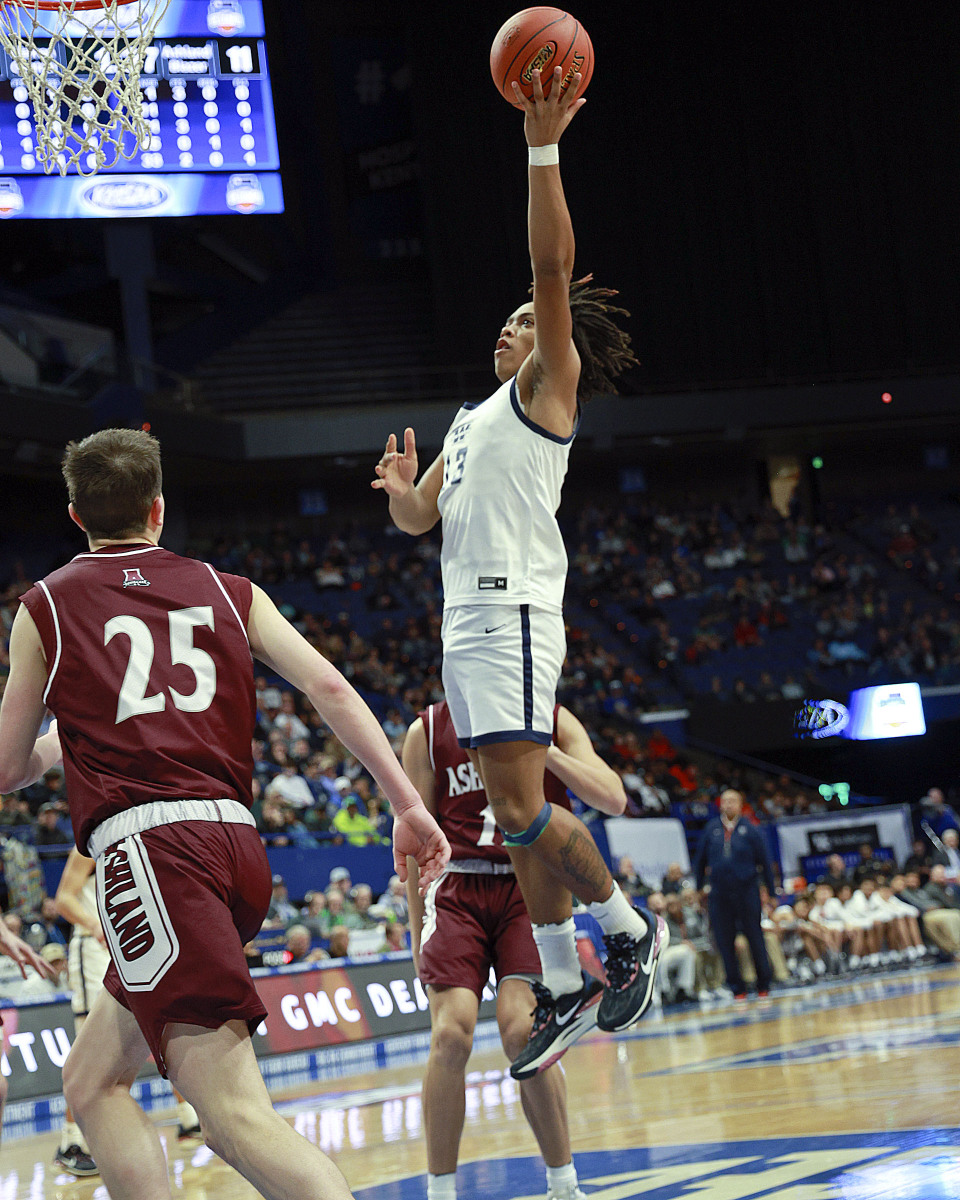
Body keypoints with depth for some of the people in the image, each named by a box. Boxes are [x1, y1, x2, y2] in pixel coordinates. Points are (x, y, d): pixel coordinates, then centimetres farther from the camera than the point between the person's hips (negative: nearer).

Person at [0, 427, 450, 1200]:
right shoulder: (228, 591, 19)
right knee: (93, 1082, 22)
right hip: (237, 842, 6)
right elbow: (329, 686, 7)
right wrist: (409, 806, 7)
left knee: (236, 1115, -18)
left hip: (148, 846, -6)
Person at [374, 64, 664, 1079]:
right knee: (517, 817, 6)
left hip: (512, 612, -8)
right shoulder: (472, 418, 27)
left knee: (519, 805, -16)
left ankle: (627, 927, -1)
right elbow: (417, 519, 24)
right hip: (465, 620, 8)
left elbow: (553, 266, -10)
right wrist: (401, 489, 0)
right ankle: (562, 988, 9)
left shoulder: (548, 384, 4)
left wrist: (542, 149, -19)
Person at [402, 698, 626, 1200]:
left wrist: (537, 746, -16)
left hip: (530, 887, -1)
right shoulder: (427, 731, 6)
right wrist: (418, 935, 6)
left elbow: (613, 800, -5)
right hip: (458, 889, 1)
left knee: (521, 1030, -18)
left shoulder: (552, 721, 6)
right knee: (451, 1033, -16)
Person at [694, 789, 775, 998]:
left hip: (746, 891, -2)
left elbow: (763, 861, 3)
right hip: (719, 893, 2)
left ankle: (763, 986, 13)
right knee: (724, 942, 2)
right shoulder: (711, 829, 6)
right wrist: (698, 889, 12)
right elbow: (701, 860, 13)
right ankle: (737, 988, 11)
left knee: (755, 939, 1)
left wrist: (771, 892, 3)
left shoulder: (749, 830, 0)